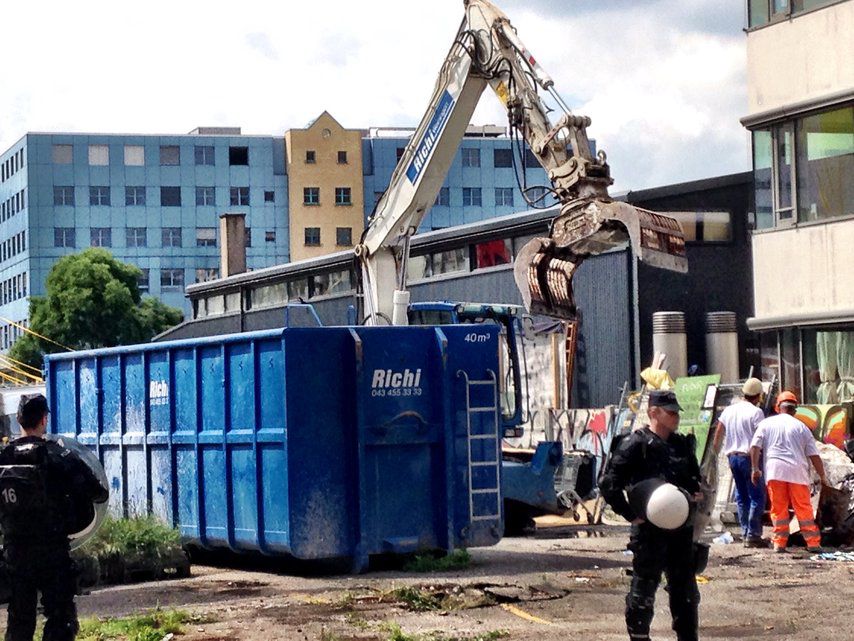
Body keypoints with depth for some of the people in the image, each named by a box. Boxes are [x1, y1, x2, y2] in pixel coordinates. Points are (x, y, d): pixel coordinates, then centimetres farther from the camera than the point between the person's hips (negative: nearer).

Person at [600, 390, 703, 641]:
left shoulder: (683, 444, 12)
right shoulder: (636, 444, -9)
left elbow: (694, 477, 28)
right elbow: (608, 484, -13)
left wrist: (696, 492, 5)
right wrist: (631, 515, -16)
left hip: (680, 529, 7)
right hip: (650, 530, -7)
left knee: (686, 589, 11)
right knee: (644, 587, 1)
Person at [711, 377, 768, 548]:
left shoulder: (729, 410, 10)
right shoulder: (756, 412, -9)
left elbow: (718, 434, 13)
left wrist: (716, 449, 23)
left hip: (732, 456, 7)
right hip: (749, 456, -7)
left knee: (742, 497, 14)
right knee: (757, 497, -2)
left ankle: (745, 533, 14)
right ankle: (753, 535, -7)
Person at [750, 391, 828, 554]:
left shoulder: (766, 423, 11)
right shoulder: (801, 427, 11)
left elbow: (755, 446, 2)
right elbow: (813, 454, 9)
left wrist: (755, 469, 6)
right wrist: (822, 476, 15)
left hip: (774, 470, 0)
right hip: (797, 471, 0)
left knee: (778, 508, 5)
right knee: (803, 508, 5)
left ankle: (780, 542, 2)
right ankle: (813, 542, 4)